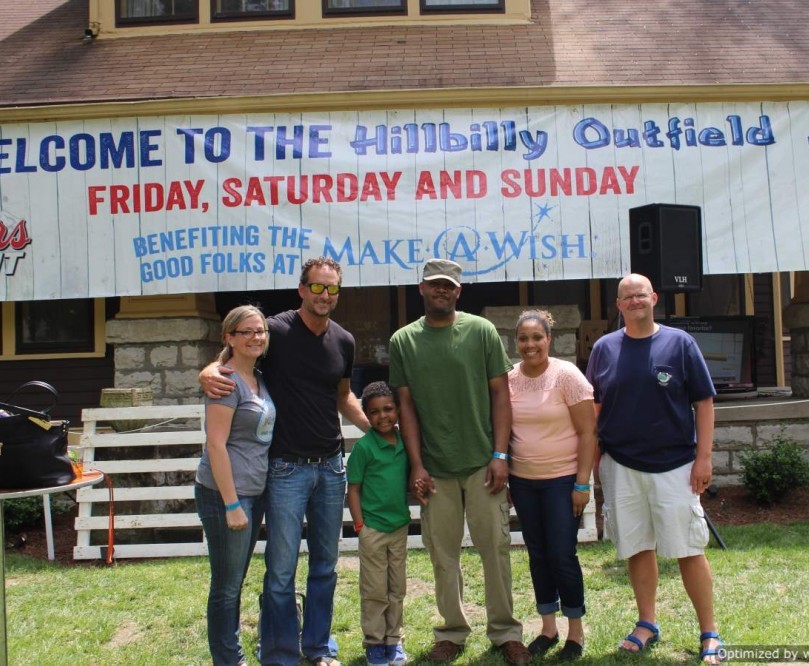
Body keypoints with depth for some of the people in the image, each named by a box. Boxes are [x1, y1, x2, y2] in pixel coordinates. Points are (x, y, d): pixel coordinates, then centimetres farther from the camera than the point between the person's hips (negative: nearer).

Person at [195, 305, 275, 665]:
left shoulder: (259, 378, 11)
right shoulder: (227, 381, -14)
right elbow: (216, 444, -18)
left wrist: (247, 501, 14)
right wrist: (232, 504, -19)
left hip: (254, 493, 8)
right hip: (225, 493, -8)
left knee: (236, 581, 18)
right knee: (227, 585, 3)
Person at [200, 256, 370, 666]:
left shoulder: (343, 341, 6)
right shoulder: (276, 330, -10)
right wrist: (208, 373, -26)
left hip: (331, 465, 5)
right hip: (287, 467, -5)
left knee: (325, 564, 14)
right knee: (282, 568, 0)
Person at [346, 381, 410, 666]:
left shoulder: (406, 443, 1)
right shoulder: (364, 447, -11)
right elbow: (353, 489, -8)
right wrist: (359, 525, -11)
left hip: (400, 526, 4)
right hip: (373, 528, -4)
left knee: (397, 588, 13)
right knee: (374, 590, 5)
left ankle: (393, 639, 26)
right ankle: (374, 642, 18)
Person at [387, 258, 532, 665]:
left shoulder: (481, 331, 1)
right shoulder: (403, 341, 5)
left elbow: (500, 393, 1)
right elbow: (406, 405, 6)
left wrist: (500, 455, -5)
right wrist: (416, 464, 0)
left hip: (482, 462, -1)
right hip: (434, 467, 2)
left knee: (495, 547, 3)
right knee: (442, 552, 8)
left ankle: (505, 632, 16)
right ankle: (452, 633, 22)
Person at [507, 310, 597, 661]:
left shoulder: (567, 375, -10)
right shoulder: (508, 379, 2)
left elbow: (587, 432, -10)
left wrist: (582, 484, -13)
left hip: (562, 480, -4)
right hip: (522, 481, 4)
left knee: (562, 556, -1)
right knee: (537, 555, 12)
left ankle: (576, 632, 16)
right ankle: (548, 627, 26)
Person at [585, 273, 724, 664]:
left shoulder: (679, 342, -1)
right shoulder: (604, 348, 5)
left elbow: (704, 403, 0)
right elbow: (594, 408, 11)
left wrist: (703, 457, -6)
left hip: (674, 465, -2)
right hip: (621, 466, 2)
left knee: (689, 551, 0)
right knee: (637, 548, 11)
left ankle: (709, 633, 13)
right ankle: (647, 624, 26)